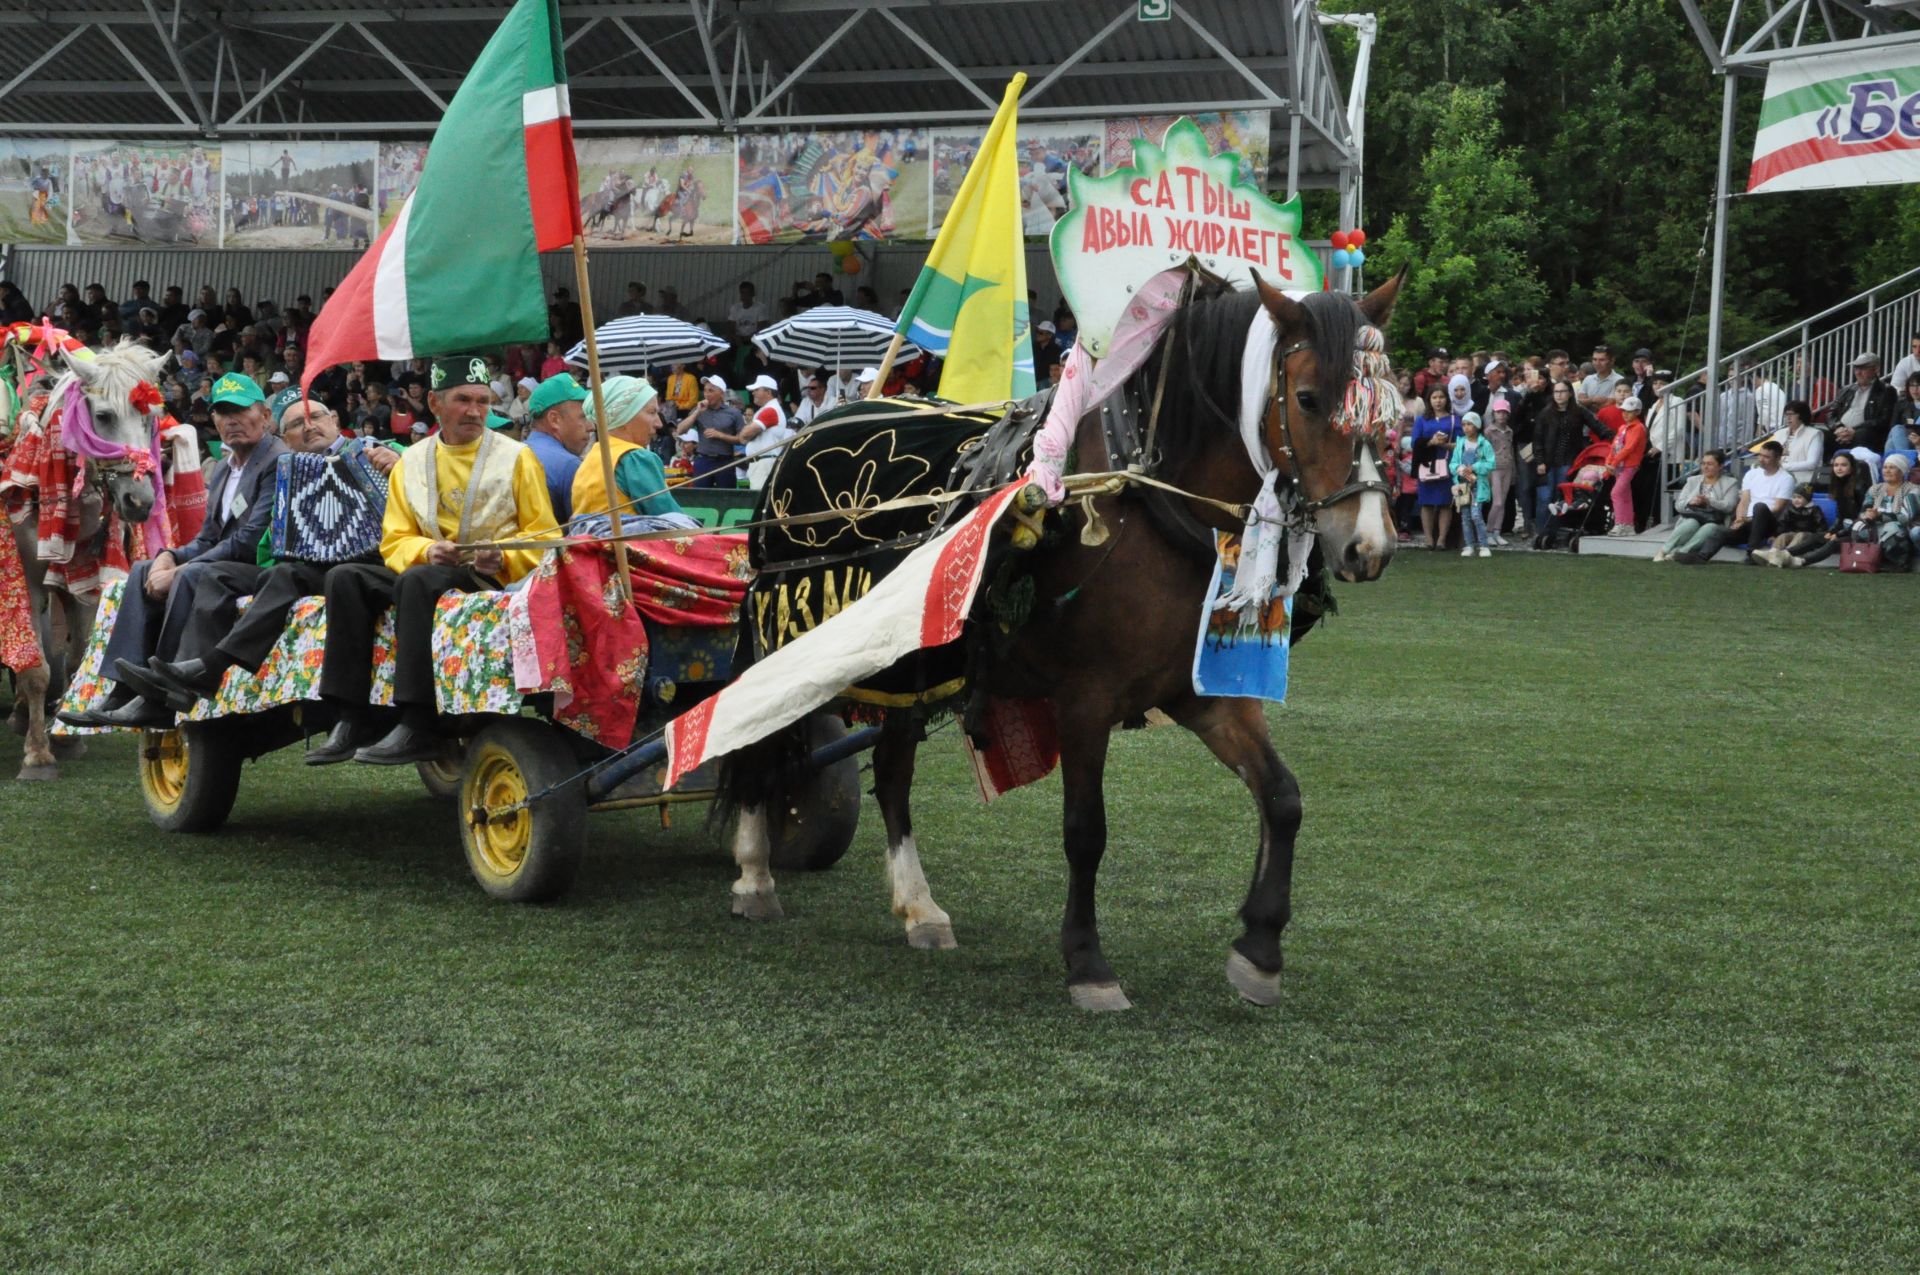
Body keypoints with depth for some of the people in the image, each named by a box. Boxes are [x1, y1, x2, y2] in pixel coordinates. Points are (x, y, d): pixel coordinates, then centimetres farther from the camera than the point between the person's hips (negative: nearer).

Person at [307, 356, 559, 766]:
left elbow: (542, 537, 2)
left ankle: (418, 728, -38)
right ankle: (352, 720, -21)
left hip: (494, 577, -5)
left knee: (416, 580, -34)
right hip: (431, 567, 5)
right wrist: (426, 551, -12)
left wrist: (502, 558, -18)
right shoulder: (411, 462, 15)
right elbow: (395, 541, 11)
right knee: (345, 578, -17)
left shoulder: (515, 456, 5)